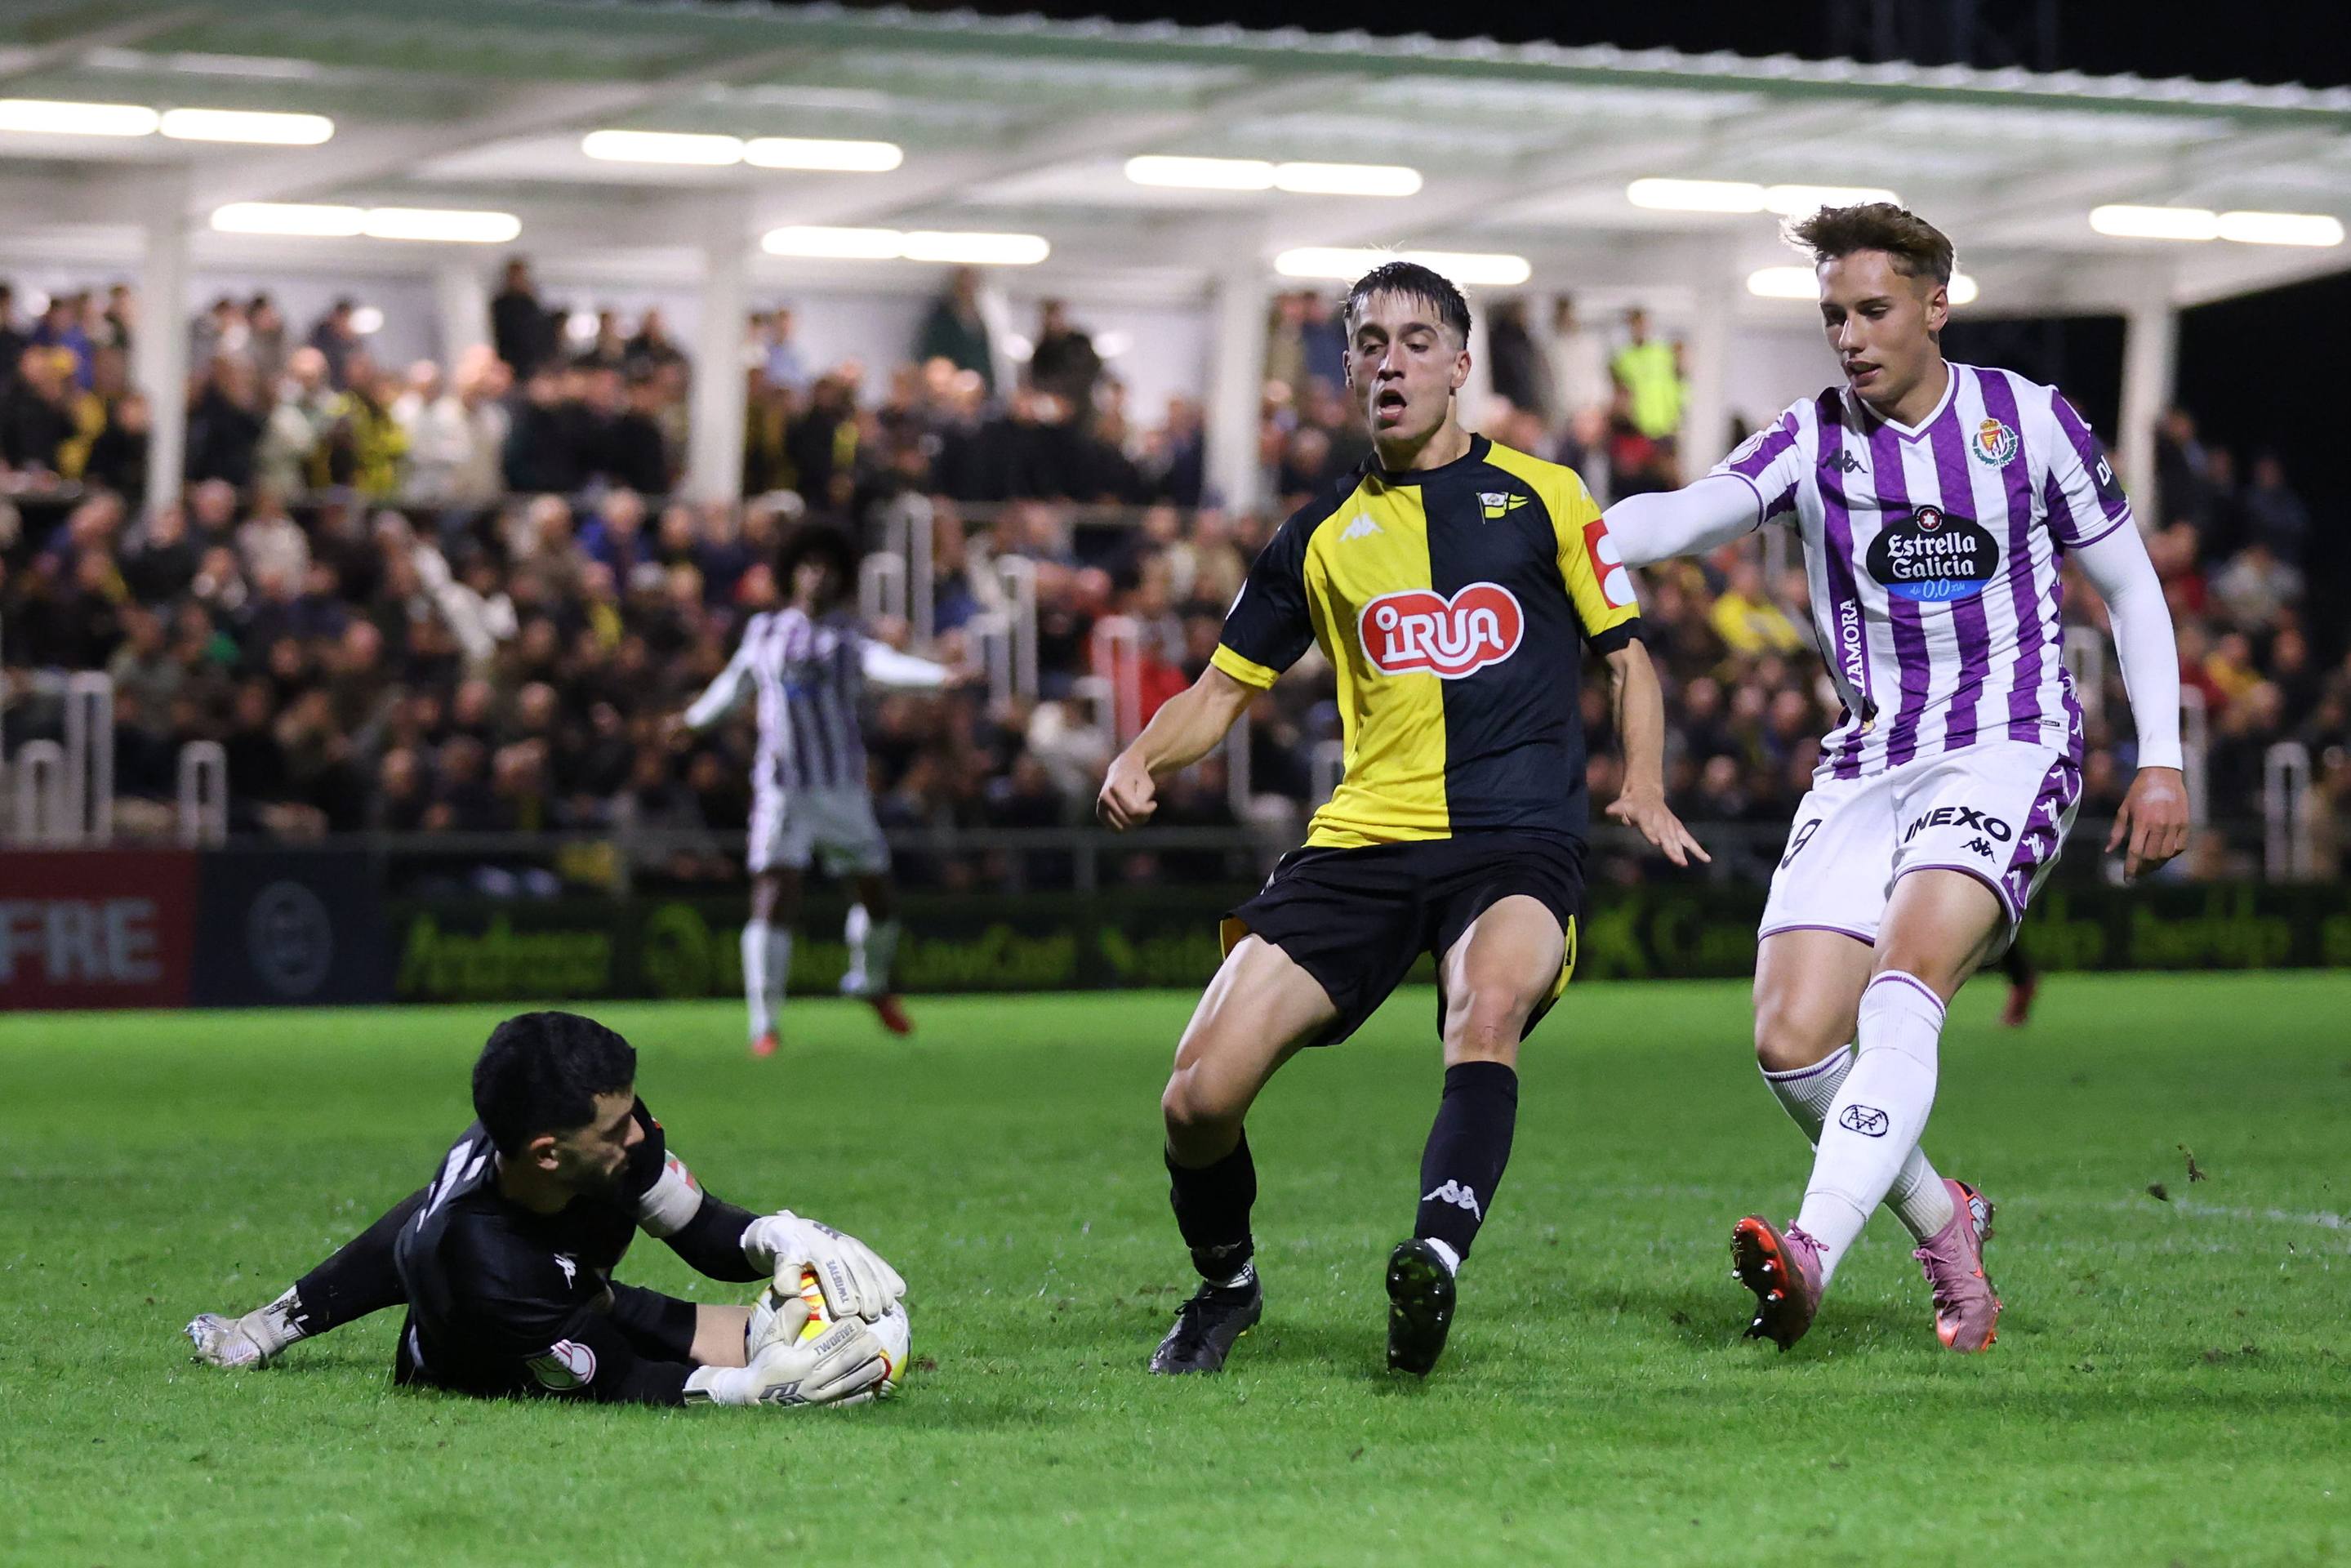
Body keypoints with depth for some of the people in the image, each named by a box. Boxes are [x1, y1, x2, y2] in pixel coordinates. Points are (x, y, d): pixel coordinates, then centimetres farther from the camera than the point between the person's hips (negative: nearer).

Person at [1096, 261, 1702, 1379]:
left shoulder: (1542, 498, 10)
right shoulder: (1322, 535, 15)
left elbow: (1627, 657, 17)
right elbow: (1225, 686, 20)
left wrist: (1644, 789, -1)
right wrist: (1142, 760, 0)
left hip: (1518, 840, -3)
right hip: (1363, 839, 3)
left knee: (1490, 1001, -39)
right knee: (1199, 1094, -10)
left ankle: (1436, 1259, -52)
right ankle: (1224, 1286, 18)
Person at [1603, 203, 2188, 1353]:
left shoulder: (2030, 422, 3)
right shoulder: (1811, 442, 3)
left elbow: (2130, 586, 12)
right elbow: (1694, 513, -16)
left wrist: (2160, 762, 5)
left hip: (2008, 751, -3)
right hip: (1867, 768, 3)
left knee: (1904, 977, -28)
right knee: (1791, 1040, -9)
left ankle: (1814, 1250, -42)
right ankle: (1942, 1224, 16)